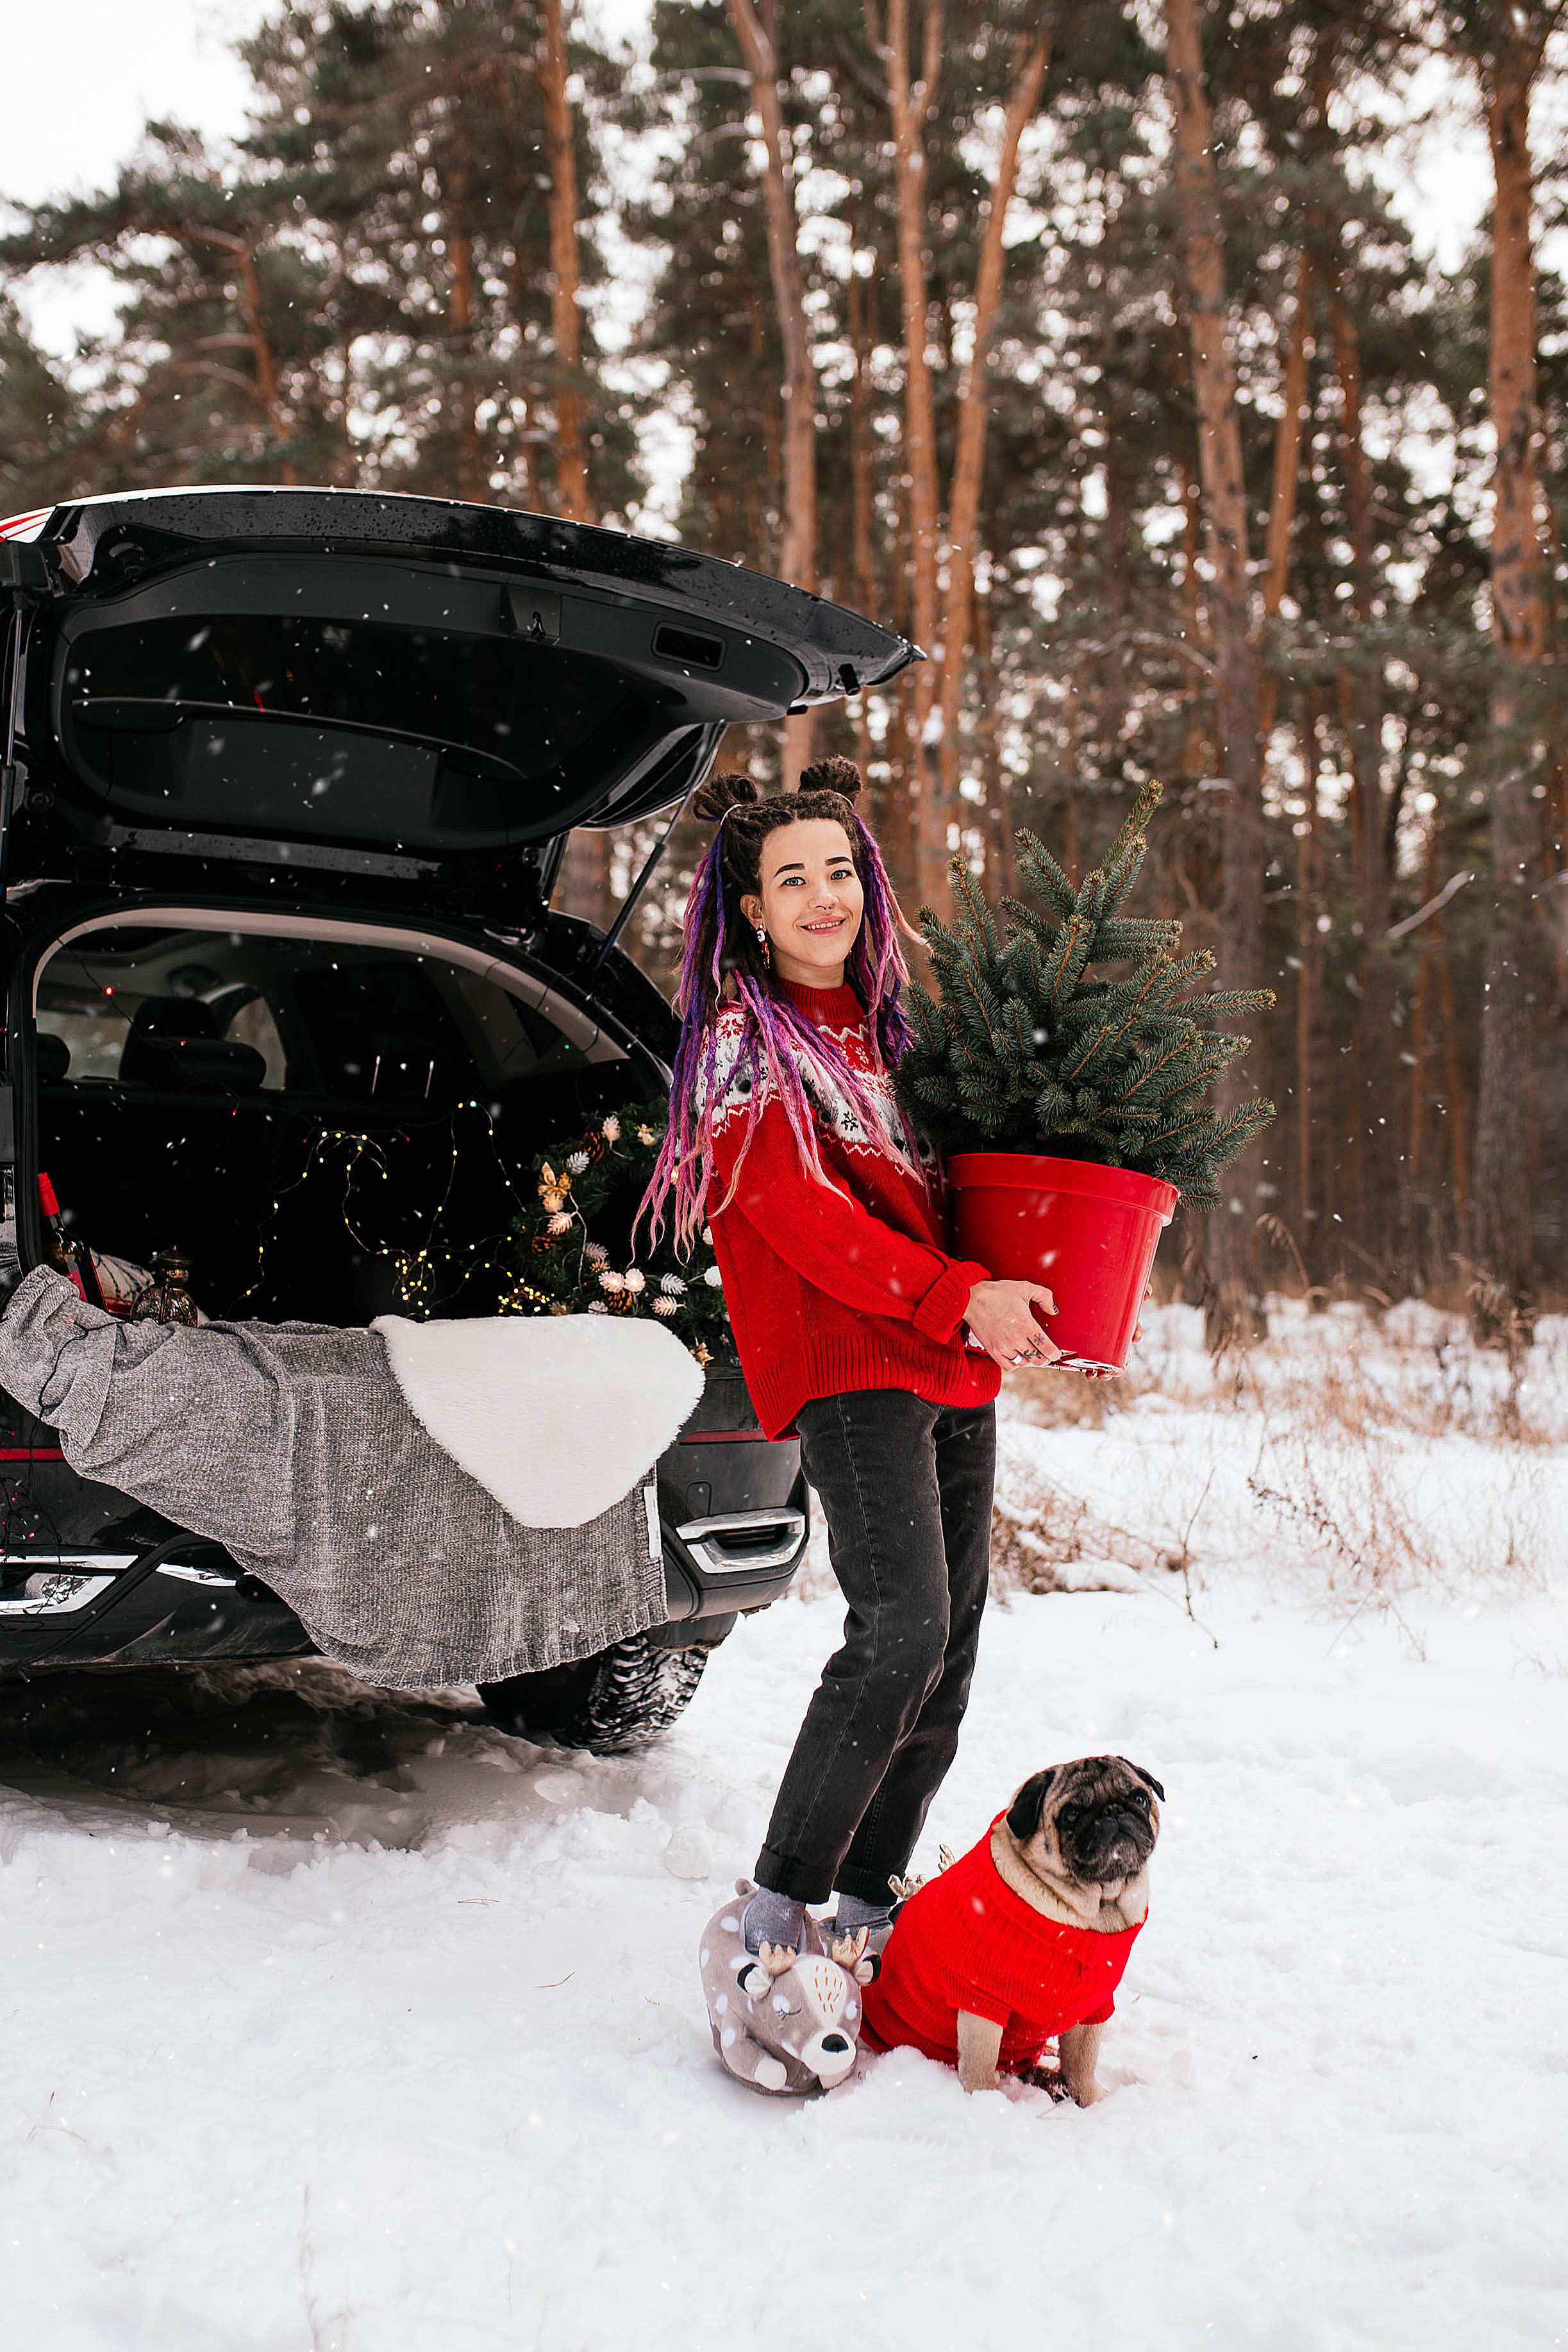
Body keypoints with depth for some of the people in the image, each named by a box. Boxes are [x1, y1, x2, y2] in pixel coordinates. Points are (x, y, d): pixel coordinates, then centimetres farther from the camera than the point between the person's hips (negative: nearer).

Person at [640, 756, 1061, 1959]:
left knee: (947, 1659, 5)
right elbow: (802, 1215, -14)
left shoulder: (890, 1029, 20)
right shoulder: (742, 1043, -1)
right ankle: (774, 1913, -11)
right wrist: (957, 1296, -22)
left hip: (955, 1374, 8)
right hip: (846, 1369, -7)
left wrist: (1017, 1293, 6)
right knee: (900, 1632, -21)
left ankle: (867, 1905, 16)